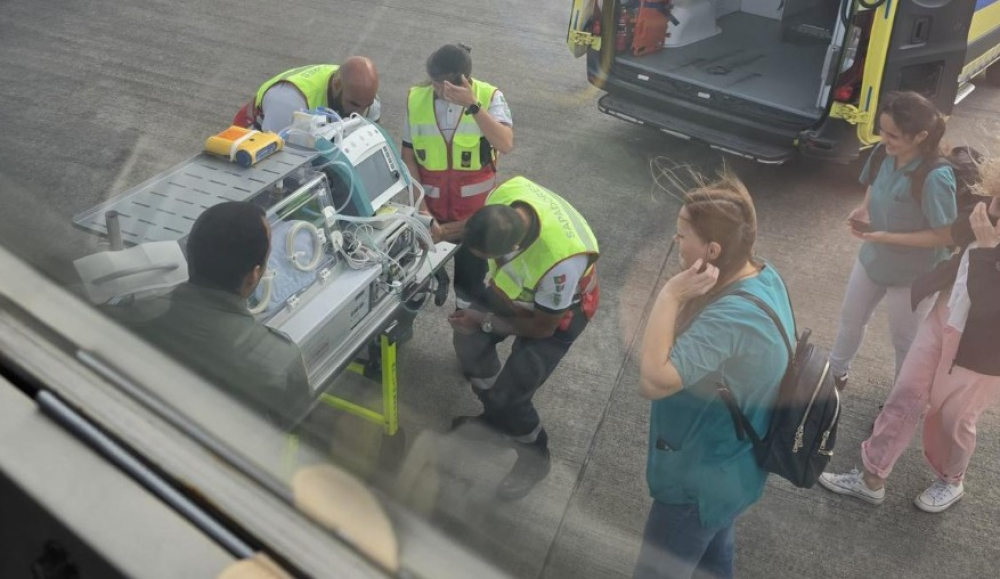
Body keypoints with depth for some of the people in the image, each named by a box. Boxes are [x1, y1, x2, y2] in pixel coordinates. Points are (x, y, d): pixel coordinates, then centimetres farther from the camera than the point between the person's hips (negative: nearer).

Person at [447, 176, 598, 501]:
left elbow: (544, 326, -27)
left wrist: (484, 321, -22)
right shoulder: (508, 193, -32)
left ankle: (534, 459, 25)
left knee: (510, 394, -7)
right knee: (469, 342, 11)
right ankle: (495, 416, 39)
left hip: (560, 311, -6)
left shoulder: (560, 259, -48)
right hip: (515, 287, 7)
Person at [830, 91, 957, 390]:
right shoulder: (885, 154, -13)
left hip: (911, 272, -6)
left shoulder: (935, 177, -32)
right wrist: (864, 208, -13)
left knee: (905, 340, 16)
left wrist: (887, 237, -30)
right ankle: (836, 371, 51)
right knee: (851, 318, 25)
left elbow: (942, 236, -26)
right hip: (872, 257, 6)